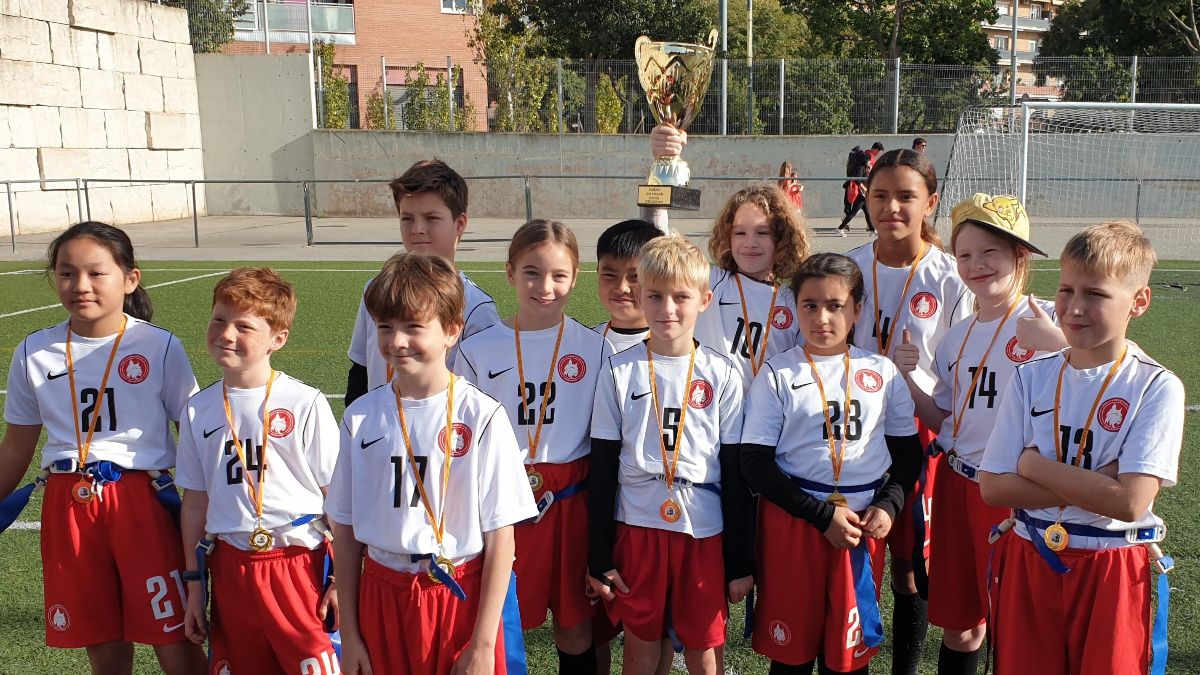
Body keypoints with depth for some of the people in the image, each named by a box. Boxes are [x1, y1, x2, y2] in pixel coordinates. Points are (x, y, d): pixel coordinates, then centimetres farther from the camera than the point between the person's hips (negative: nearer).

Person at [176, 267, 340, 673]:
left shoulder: (305, 404, -7)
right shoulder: (198, 410, 5)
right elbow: (195, 501, 12)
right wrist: (194, 585, 13)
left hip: (300, 564, -4)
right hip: (230, 568, 4)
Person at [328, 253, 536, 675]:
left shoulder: (482, 417, -12)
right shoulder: (361, 417, -2)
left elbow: (500, 538, -8)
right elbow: (345, 530, 4)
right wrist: (349, 635, 6)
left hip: (461, 598, -2)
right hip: (382, 598, 3)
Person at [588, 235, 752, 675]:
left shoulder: (721, 375, 0)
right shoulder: (619, 372, 0)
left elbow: (734, 472, 2)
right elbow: (602, 468, 1)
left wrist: (740, 559, 2)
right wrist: (599, 556, -1)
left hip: (704, 530, 0)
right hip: (636, 527, 0)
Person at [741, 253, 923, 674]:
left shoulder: (882, 372, 5)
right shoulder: (778, 375, -3)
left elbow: (907, 452, 12)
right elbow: (756, 465, -6)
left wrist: (888, 505, -6)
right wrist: (823, 515, -13)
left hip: (863, 525, 2)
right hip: (792, 523, -2)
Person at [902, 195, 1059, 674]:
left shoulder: (1047, 322, -10)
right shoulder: (955, 339, 9)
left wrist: (1059, 348, -29)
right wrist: (907, 379, 0)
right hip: (958, 486, 5)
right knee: (957, 621, 16)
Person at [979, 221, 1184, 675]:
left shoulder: (1156, 387, -10)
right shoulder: (1032, 377, -1)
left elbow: (1129, 501, -20)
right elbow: (993, 487, -6)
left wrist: (1033, 465, -12)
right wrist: (1093, 484, -15)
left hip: (1110, 571, -3)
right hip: (1028, 563, 3)